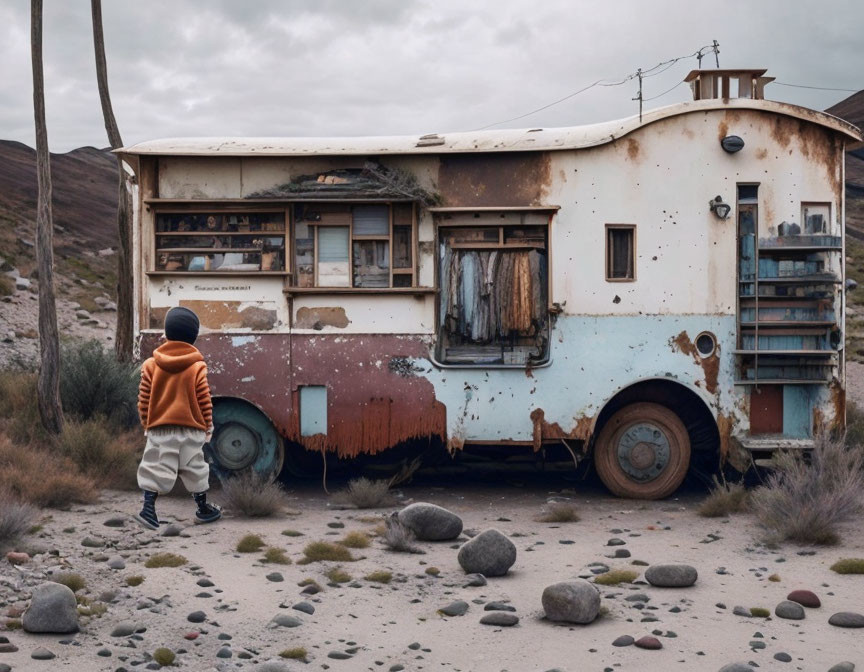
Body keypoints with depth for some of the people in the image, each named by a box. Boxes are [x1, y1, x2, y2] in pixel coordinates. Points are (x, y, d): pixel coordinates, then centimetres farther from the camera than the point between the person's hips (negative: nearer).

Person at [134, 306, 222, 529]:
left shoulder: (151, 365, -3)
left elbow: (144, 400, 1)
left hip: (159, 429, 0)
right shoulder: (197, 367, -5)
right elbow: (204, 401, -3)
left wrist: (147, 423, 14)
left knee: (156, 469, 2)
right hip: (191, 428, 0)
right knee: (195, 468, 12)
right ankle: (203, 508, 23)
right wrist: (208, 426, 11)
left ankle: (148, 508, -11)